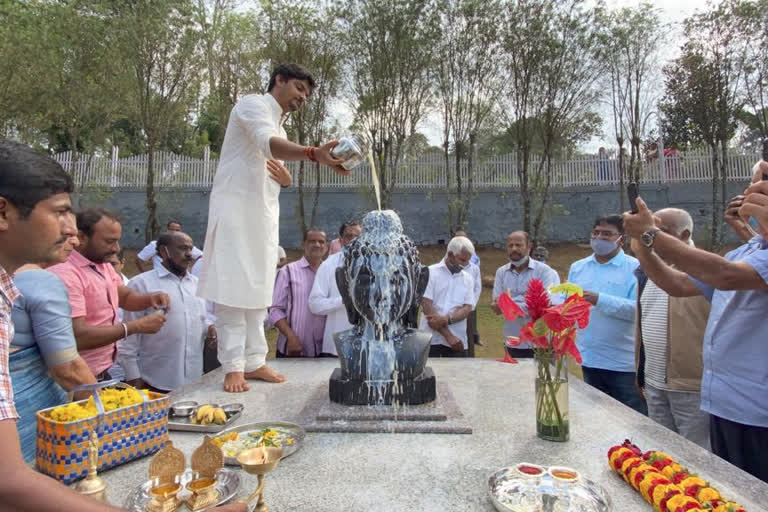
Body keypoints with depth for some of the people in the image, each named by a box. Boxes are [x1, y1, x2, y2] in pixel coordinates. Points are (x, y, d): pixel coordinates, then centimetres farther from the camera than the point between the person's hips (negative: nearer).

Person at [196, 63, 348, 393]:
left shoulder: (278, 125, 21)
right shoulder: (253, 104, -5)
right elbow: (268, 143, -28)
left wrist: (286, 178, 1)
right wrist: (314, 153, -45)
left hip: (263, 213, 9)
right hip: (236, 208, -8)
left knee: (257, 289, 6)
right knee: (232, 288, -8)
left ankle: (253, 362, 11)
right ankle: (233, 367, -4)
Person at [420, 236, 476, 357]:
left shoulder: (468, 279, 10)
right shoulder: (430, 273, -1)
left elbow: (467, 309, 1)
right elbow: (427, 307, -9)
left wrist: (446, 319, -19)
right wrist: (448, 335, -14)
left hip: (458, 341, 3)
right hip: (430, 339, -3)